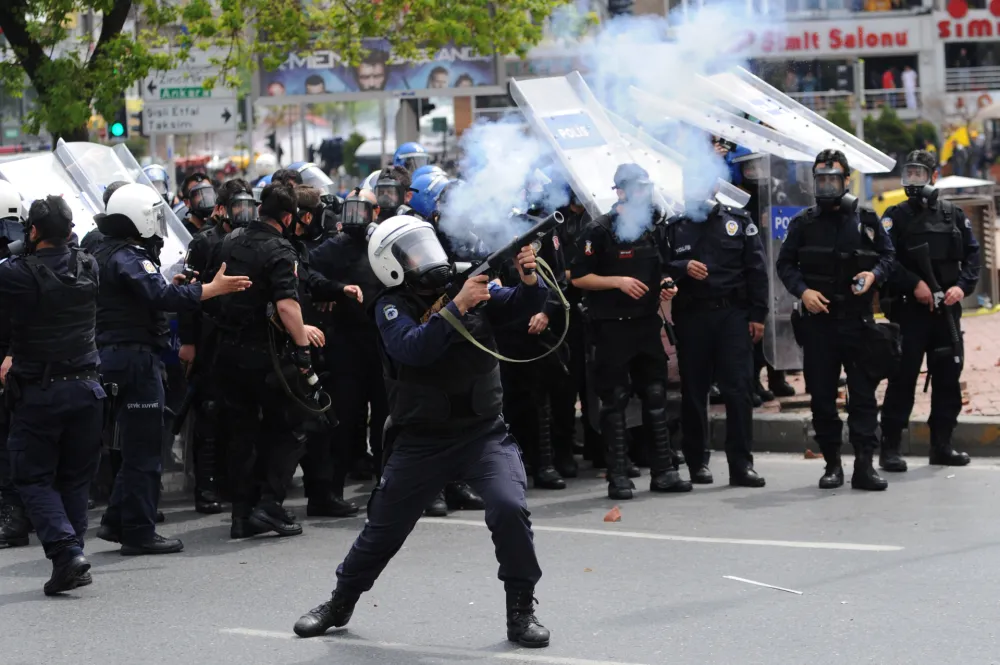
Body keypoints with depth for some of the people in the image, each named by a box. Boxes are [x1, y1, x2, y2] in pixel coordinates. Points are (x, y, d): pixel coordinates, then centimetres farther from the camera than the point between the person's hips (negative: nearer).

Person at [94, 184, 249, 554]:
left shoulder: (106, 254, 16)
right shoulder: (128, 258, -16)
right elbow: (162, 297, -28)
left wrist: (172, 285, 9)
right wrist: (214, 288, -24)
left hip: (115, 353, 10)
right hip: (136, 356, -10)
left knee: (135, 445, 18)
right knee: (144, 449, -4)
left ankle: (117, 521, 21)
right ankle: (139, 533, -1)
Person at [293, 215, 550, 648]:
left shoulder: (471, 286, 0)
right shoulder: (392, 307, -6)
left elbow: (524, 304, -7)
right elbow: (414, 347, -25)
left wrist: (529, 278, -28)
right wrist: (458, 306, -33)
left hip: (484, 432, 0)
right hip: (421, 441, 0)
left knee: (509, 508, -22)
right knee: (384, 527, 12)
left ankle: (522, 611, -6)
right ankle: (339, 604, 36)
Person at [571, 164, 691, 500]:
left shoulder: (652, 228, 13)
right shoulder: (600, 230, -7)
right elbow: (579, 277, -9)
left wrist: (664, 287, 6)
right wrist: (618, 281, -18)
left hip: (647, 324, 6)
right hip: (612, 328, -6)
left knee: (656, 397, 6)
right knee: (614, 402, -2)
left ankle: (663, 471, 11)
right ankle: (617, 476, 1)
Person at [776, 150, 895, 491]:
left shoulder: (866, 220, 6)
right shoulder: (804, 223, 6)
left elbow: (888, 255, 12)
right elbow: (785, 264, 9)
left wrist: (874, 274, -8)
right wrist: (803, 290, -7)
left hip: (858, 320, 0)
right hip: (818, 319, 1)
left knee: (863, 393, -3)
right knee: (822, 395, 3)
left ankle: (864, 466, -3)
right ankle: (832, 464, 12)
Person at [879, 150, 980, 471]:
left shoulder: (954, 215, 11)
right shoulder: (895, 216, 1)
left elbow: (972, 255, 9)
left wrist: (962, 286, -8)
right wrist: (914, 284, -19)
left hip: (947, 310, 4)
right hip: (909, 311, -4)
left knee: (948, 378, 8)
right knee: (902, 379, -4)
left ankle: (941, 445, 17)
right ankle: (890, 448, 0)